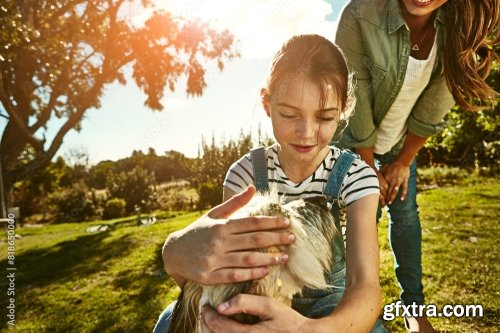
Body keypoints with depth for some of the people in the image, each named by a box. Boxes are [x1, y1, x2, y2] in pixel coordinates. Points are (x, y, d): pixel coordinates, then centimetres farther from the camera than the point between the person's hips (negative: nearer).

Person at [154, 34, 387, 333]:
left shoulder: (354, 175, -19)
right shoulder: (247, 171, -14)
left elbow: (367, 285, -30)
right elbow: (210, 281, -20)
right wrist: (178, 254, -46)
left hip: (330, 301, 0)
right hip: (265, 297, 1)